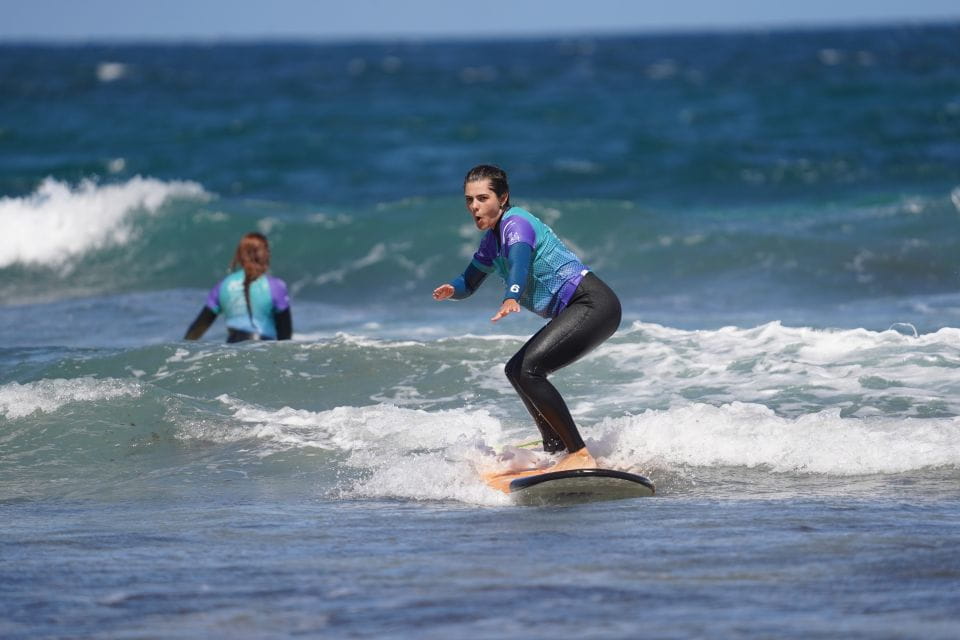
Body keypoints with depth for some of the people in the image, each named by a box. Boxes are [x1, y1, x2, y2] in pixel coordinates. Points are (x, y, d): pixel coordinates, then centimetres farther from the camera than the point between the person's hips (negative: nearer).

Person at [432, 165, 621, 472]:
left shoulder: (515, 223, -12)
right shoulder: (491, 239, 17)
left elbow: (520, 262, -33)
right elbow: (469, 283, 24)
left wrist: (511, 299, -52)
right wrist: (452, 289, 0)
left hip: (593, 304, -11)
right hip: (575, 312, 11)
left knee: (528, 369, -23)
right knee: (517, 370, 19)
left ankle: (580, 455, -28)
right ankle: (555, 449, 32)